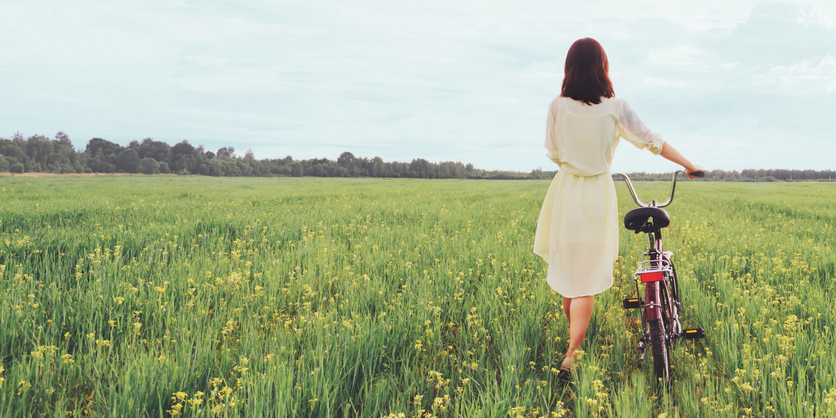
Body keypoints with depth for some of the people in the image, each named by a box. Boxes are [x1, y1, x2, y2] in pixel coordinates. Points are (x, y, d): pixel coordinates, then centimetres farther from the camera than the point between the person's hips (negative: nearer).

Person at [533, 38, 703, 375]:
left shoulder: (557, 107, -6)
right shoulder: (614, 108, -7)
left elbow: (553, 153, 3)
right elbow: (652, 142, -1)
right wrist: (690, 165, 11)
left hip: (566, 191, 1)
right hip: (598, 194, -1)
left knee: (568, 270, 17)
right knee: (587, 275, 4)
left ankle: (575, 338, 35)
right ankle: (572, 354, -1)